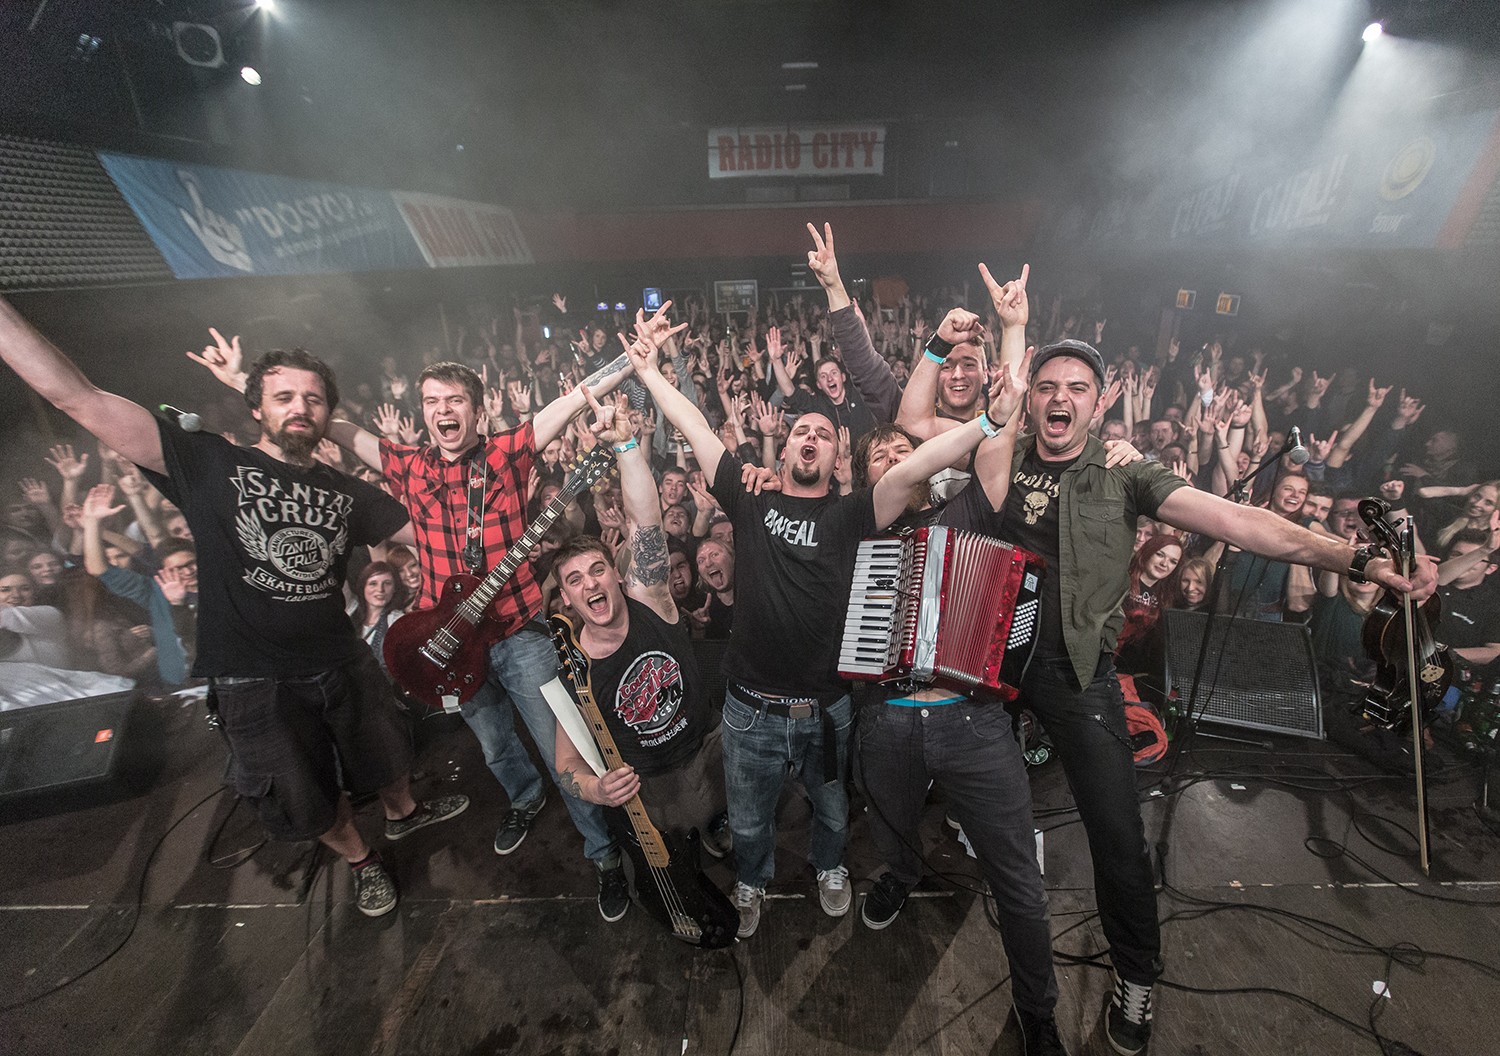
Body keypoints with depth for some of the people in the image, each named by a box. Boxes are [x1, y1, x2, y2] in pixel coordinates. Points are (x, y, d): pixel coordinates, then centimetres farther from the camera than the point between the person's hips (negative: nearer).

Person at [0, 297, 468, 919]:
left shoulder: (348, 493, 1)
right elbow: (75, 397, -16)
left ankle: (404, 814, 55)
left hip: (343, 664, 3)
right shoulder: (209, 465, -9)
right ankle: (361, 862, 44)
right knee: (312, 802, 17)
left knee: (383, 759, 24)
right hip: (254, 682, -2)